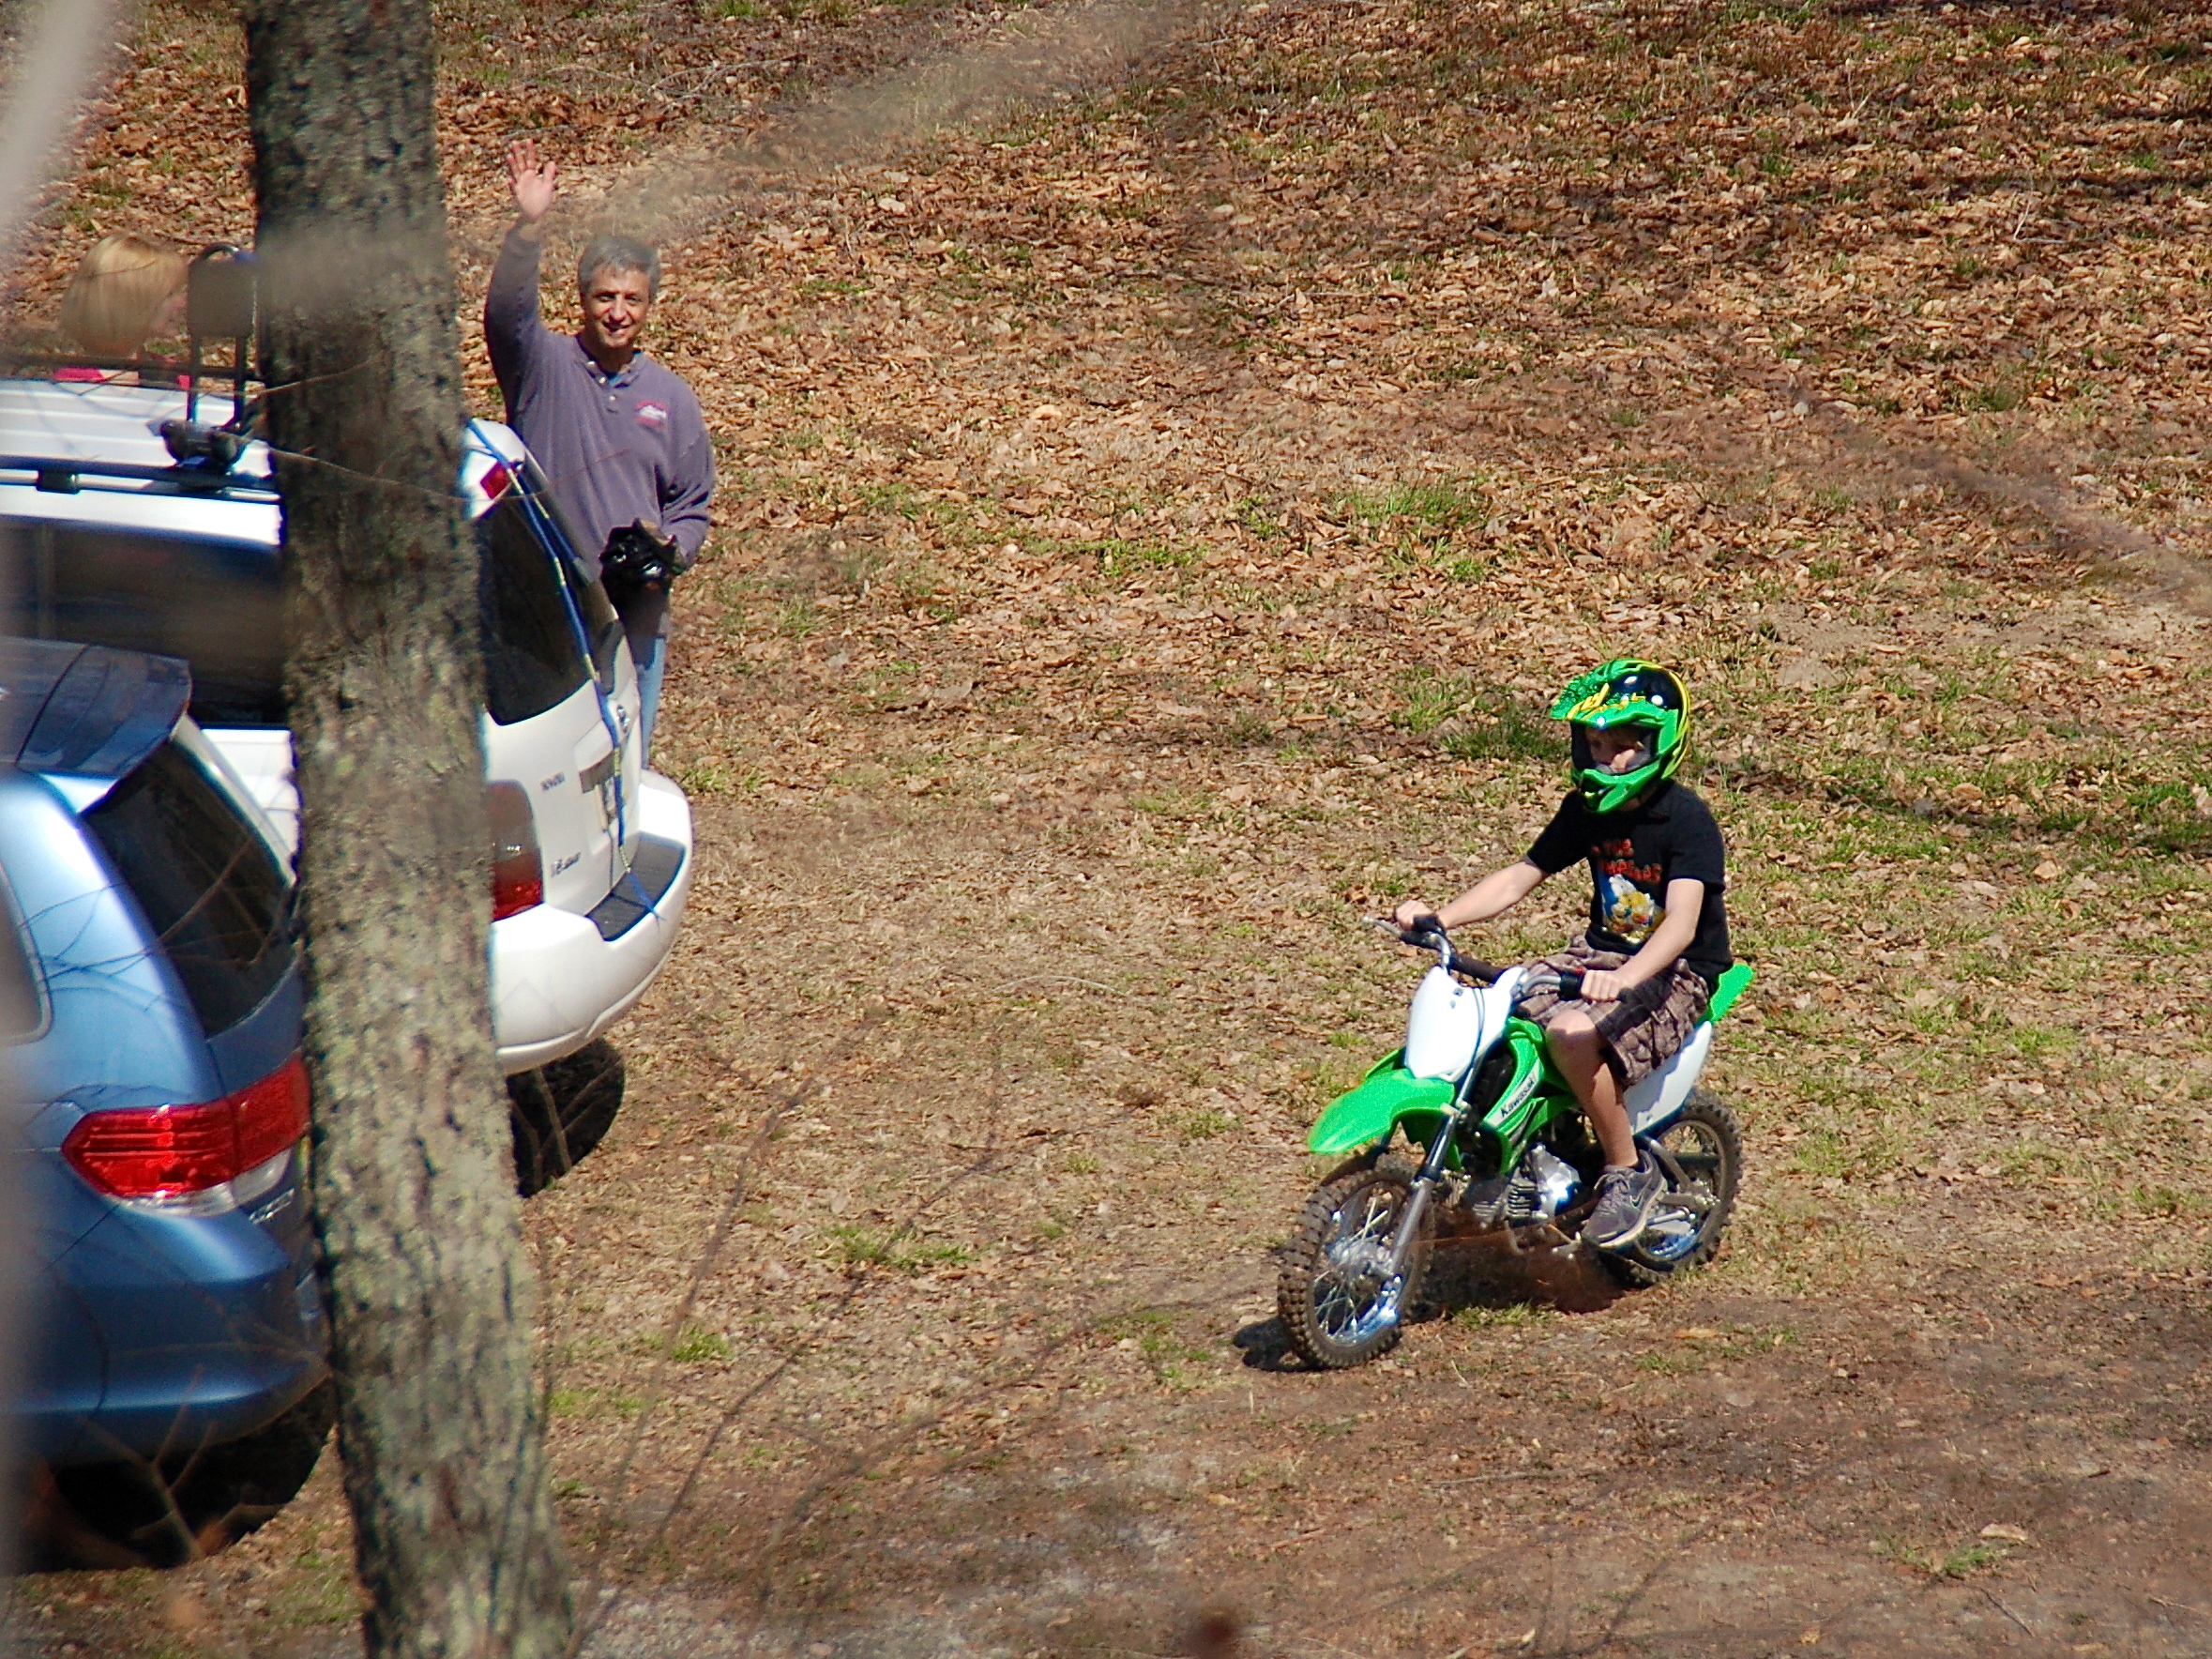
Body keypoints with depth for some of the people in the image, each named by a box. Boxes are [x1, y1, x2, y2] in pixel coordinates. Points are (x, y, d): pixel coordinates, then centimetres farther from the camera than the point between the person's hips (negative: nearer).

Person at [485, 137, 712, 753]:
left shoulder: (671, 397, 9)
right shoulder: (544, 366, -1)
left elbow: (692, 504, 15)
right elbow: (506, 313, -22)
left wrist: (670, 552, -7)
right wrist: (528, 228, -36)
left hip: (636, 616, 3)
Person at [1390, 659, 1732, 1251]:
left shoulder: (1687, 819, -17)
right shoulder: (1586, 809, 4)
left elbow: (1681, 926, -30)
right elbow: (1517, 879, 5)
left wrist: (1624, 978, -49)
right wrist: (1438, 917, -12)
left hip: (1675, 974, -7)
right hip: (1600, 953, 8)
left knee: (1574, 1034, -36)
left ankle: (1629, 1170, -14)